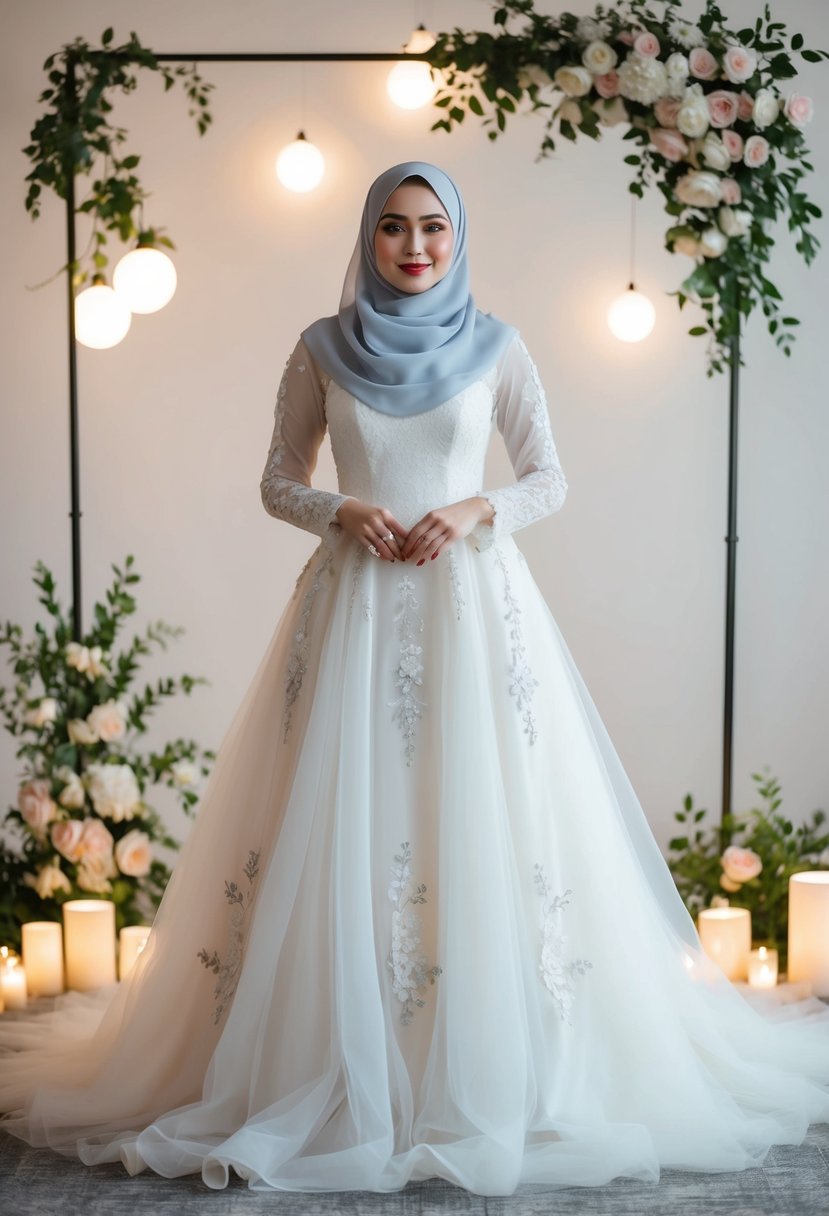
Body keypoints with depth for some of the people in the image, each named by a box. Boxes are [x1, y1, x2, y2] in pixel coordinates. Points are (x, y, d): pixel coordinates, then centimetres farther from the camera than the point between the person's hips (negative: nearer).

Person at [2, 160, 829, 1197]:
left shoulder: (497, 349, 5)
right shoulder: (322, 350, 7)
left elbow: (549, 479, 6)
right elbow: (278, 483, 9)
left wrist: (477, 509, -12)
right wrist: (342, 510, -10)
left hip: (472, 599, 0)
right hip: (354, 601, 1)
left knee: (479, 819, -4)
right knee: (340, 824, -3)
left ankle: (486, 1071, 8)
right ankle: (333, 1071, 7)